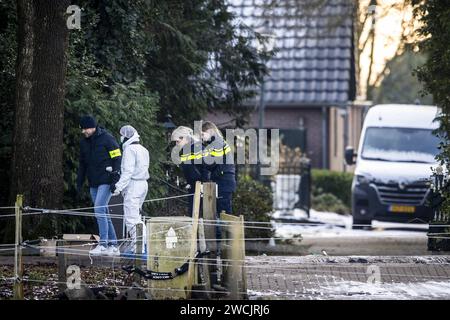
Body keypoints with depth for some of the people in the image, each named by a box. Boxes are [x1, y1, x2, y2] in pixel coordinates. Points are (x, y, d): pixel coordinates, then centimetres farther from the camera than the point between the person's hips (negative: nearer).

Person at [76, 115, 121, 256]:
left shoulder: (107, 139, -8)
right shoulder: (84, 142, 12)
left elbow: (117, 159, -8)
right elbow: (82, 164, 22)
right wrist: (79, 182, 17)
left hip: (106, 181, -7)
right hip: (93, 184, 7)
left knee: (99, 209, -18)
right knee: (103, 213, 7)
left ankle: (103, 244, -18)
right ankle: (113, 245, 12)